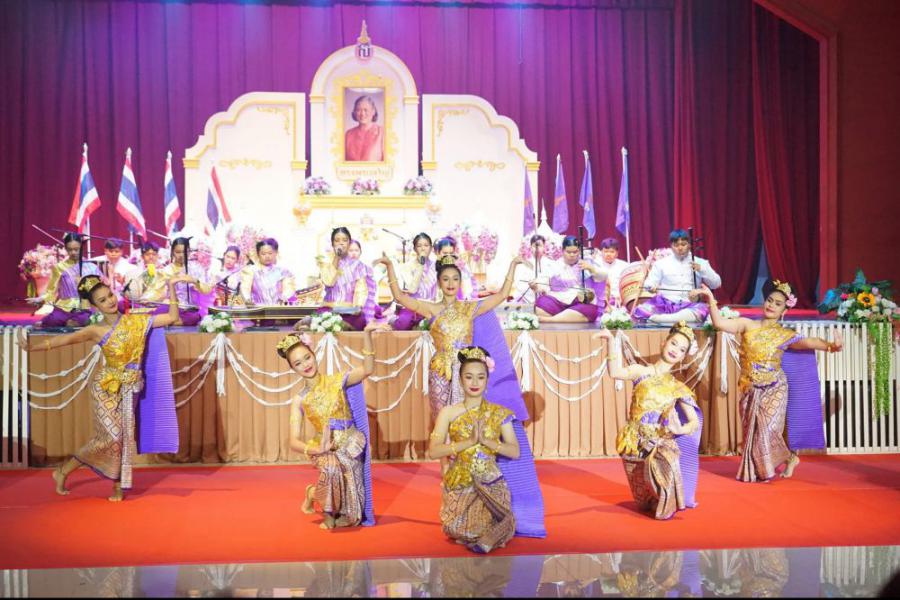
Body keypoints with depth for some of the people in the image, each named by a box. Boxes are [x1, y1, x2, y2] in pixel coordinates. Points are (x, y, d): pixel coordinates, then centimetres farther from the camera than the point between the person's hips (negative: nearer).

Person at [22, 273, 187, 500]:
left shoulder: (136, 320, -1)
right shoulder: (96, 330, -8)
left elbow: (172, 317, -2)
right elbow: (66, 339, -22)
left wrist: (171, 287, -8)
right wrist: (34, 346, -36)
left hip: (129, 388, 3)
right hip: (106, 387, -3)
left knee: (125, 436, 2)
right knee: (111, 436, -10)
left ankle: (119, 486, 14)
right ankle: (63, 471, 8)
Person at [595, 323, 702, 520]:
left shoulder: (679, 388, 9)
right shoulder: (642, 372, 1)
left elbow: (694, 423, 6)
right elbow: (615, 372, -20)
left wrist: (678, 429, -17)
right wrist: (611, 341, -30)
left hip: (661, 442, 1)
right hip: (635, 442, -1)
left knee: (664, 463, -32)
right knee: (644, 501, -9)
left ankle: (666, 505, -6)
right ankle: (652, 503, 27)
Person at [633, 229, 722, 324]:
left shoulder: (700, 263, 13)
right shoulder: (661, 263, 12)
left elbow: (716, 284, 9)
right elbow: (649, 282, 8)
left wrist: (702, 270, -8)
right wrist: (651, 286, -17)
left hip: (687, 305, 0)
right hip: (664, 304, 0)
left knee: (703, 310, -37)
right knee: (640, 311, -29)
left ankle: (656, 318, -37)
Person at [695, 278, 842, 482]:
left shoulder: (784, 334, 0)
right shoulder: (747, 325, 2)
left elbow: (807, 342, -15)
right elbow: (719, 323, -8)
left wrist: (830, 346, -32)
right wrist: (711, 299, -17)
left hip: (773, 390, -2)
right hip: (750, 391, 3)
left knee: (767, 432, -8)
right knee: (752, 432, 6)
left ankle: (790, 458, 19)